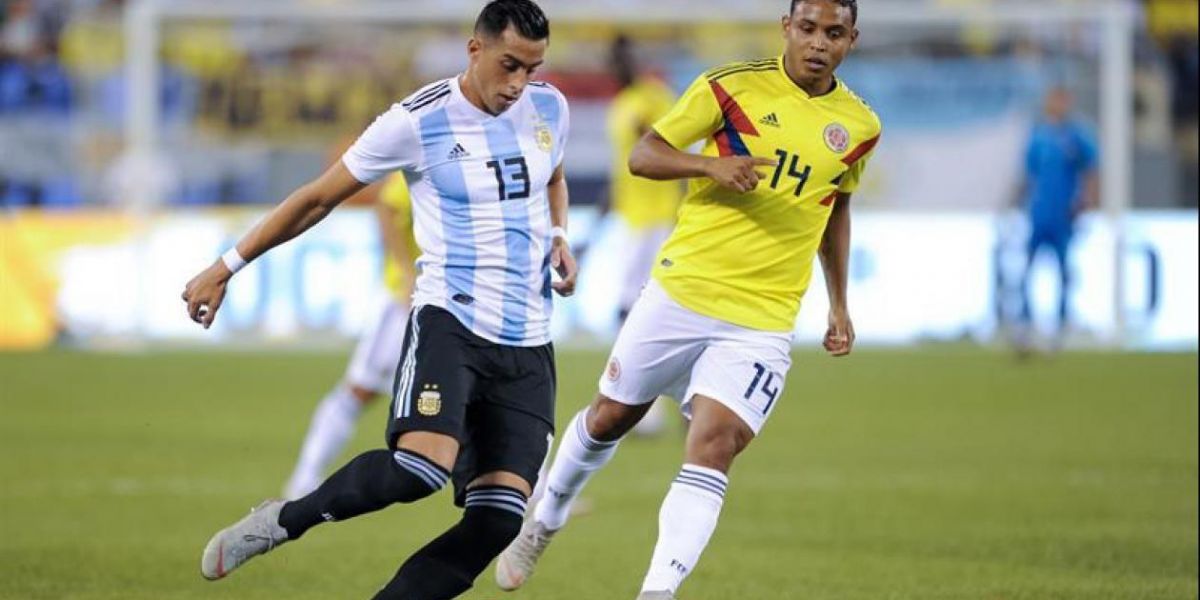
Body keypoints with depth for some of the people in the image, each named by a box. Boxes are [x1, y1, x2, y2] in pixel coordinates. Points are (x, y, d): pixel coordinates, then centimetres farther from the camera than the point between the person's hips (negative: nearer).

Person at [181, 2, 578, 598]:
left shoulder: (548, 108, 8)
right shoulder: (417, 122, -7)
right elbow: (319, 197, 2)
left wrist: (558, 236, 10)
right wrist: (227, 267, 5)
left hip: (528, 346, 5)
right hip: (450, 319, -5)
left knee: (498, 519, -9)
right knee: (422, 466, -31)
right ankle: (280, 522, -8)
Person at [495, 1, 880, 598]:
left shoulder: (859, 126, 5)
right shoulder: (732, 86, -5)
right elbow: (643, 155, -4)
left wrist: (838, 305, 23)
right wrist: (712, 165, -22)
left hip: (762, 322, 1)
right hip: (681, 291, -1)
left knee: (713, 446, -17)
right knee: (611, 415, 13)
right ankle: (542, 523, 40)